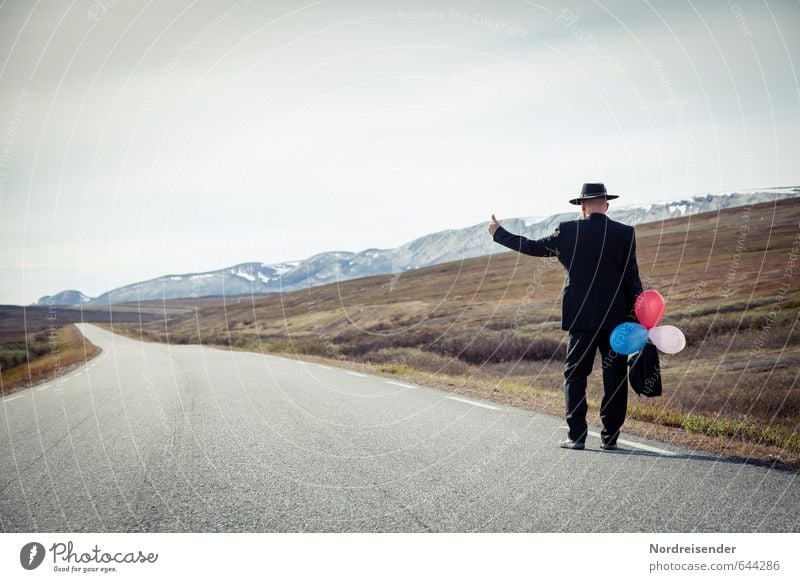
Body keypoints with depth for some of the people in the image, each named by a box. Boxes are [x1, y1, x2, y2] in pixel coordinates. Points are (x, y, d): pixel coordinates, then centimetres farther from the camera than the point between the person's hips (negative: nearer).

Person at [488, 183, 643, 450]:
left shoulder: (569, 231, -3)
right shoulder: (625, 233, -1)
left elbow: (534, 247, 5)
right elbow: (632, 276, -1)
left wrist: (499, 233, 18)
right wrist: (637, 315, 5)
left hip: (582, 317, -1)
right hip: (616, 317, 1)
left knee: (575, 374, 7)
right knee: (614, 377, 8)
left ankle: (577, 435, 4)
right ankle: (610, 436, 10)